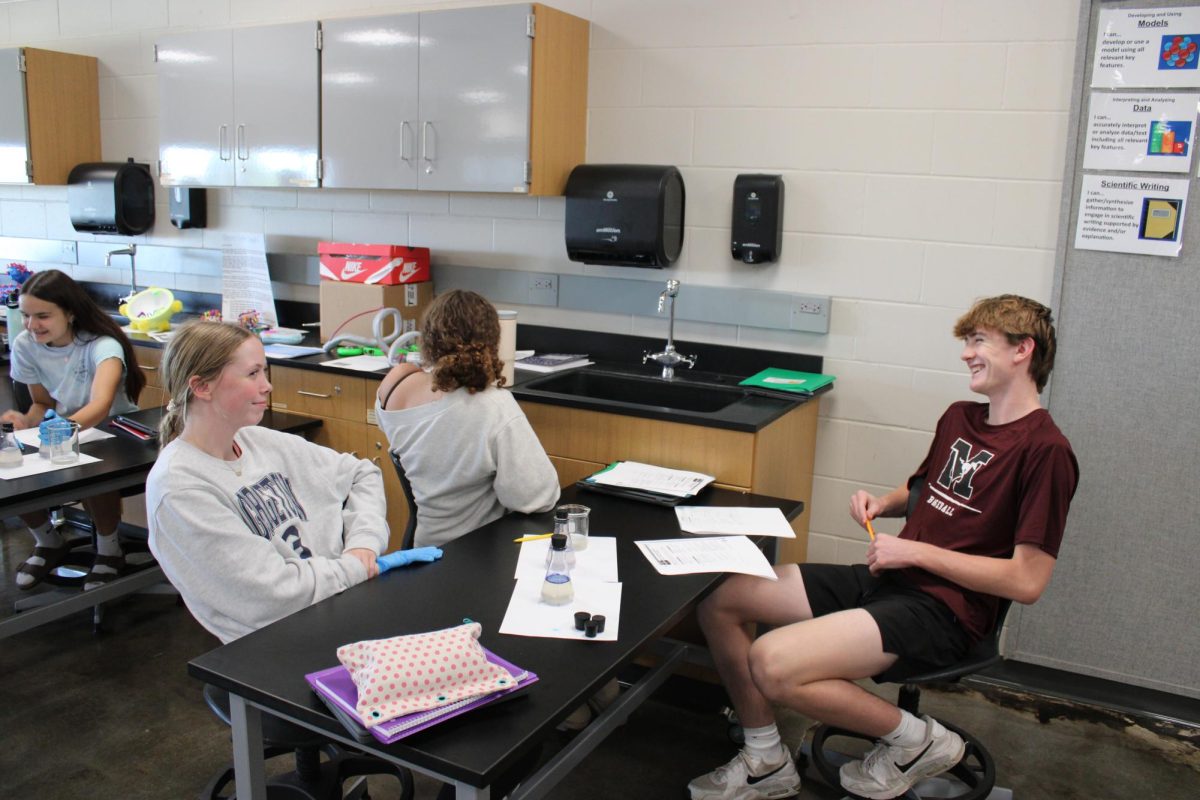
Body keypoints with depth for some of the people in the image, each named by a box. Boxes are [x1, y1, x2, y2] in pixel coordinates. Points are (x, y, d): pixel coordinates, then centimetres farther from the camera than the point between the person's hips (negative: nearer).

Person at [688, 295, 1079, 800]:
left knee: (772, 665, -28)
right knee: (719, 601, -1)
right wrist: (882, 504, 7)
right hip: (882, 578, 9)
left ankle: (915, 740, -2)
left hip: (940, 609, -8)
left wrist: (914, 551, -16)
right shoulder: (959, 418, 13)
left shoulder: (1045, 449, -13)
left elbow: (1027, 581, -17)